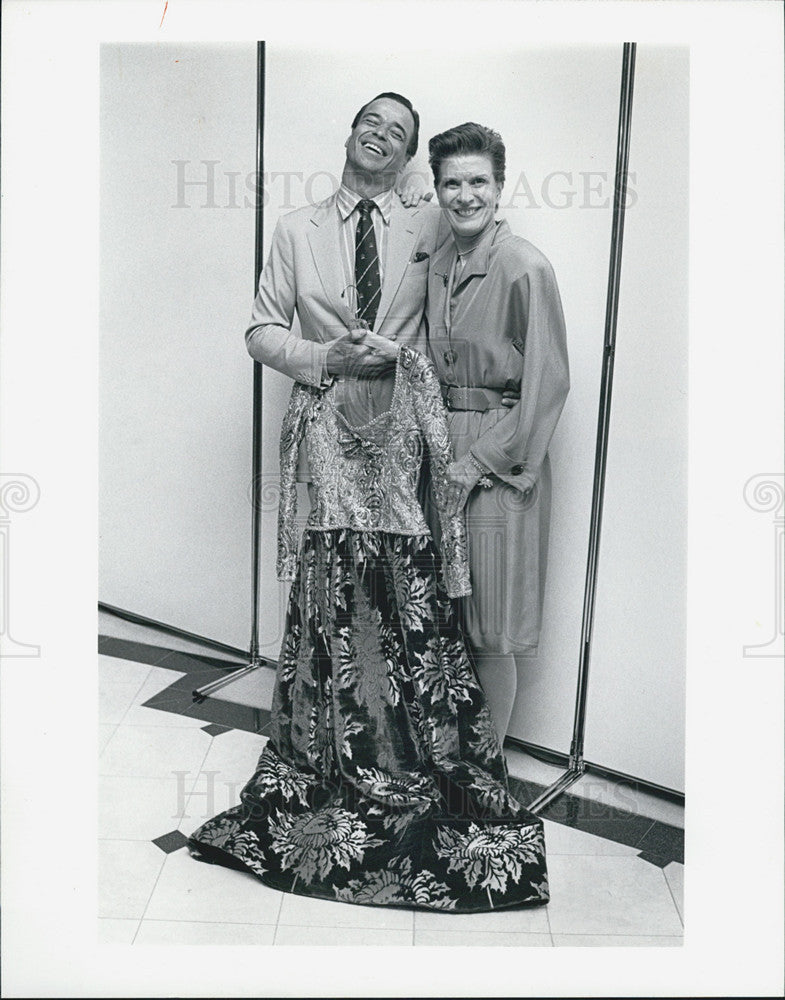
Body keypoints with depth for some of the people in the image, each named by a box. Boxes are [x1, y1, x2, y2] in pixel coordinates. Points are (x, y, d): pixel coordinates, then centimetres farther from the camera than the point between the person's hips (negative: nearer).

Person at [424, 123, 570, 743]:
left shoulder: (525, 268, -11)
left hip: (499, 457, -6)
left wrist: (478, 463, -13)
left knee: (490, 628, 4)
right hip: (442, 447, 7)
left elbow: (547, 383, -13)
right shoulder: (439, 263, 10)